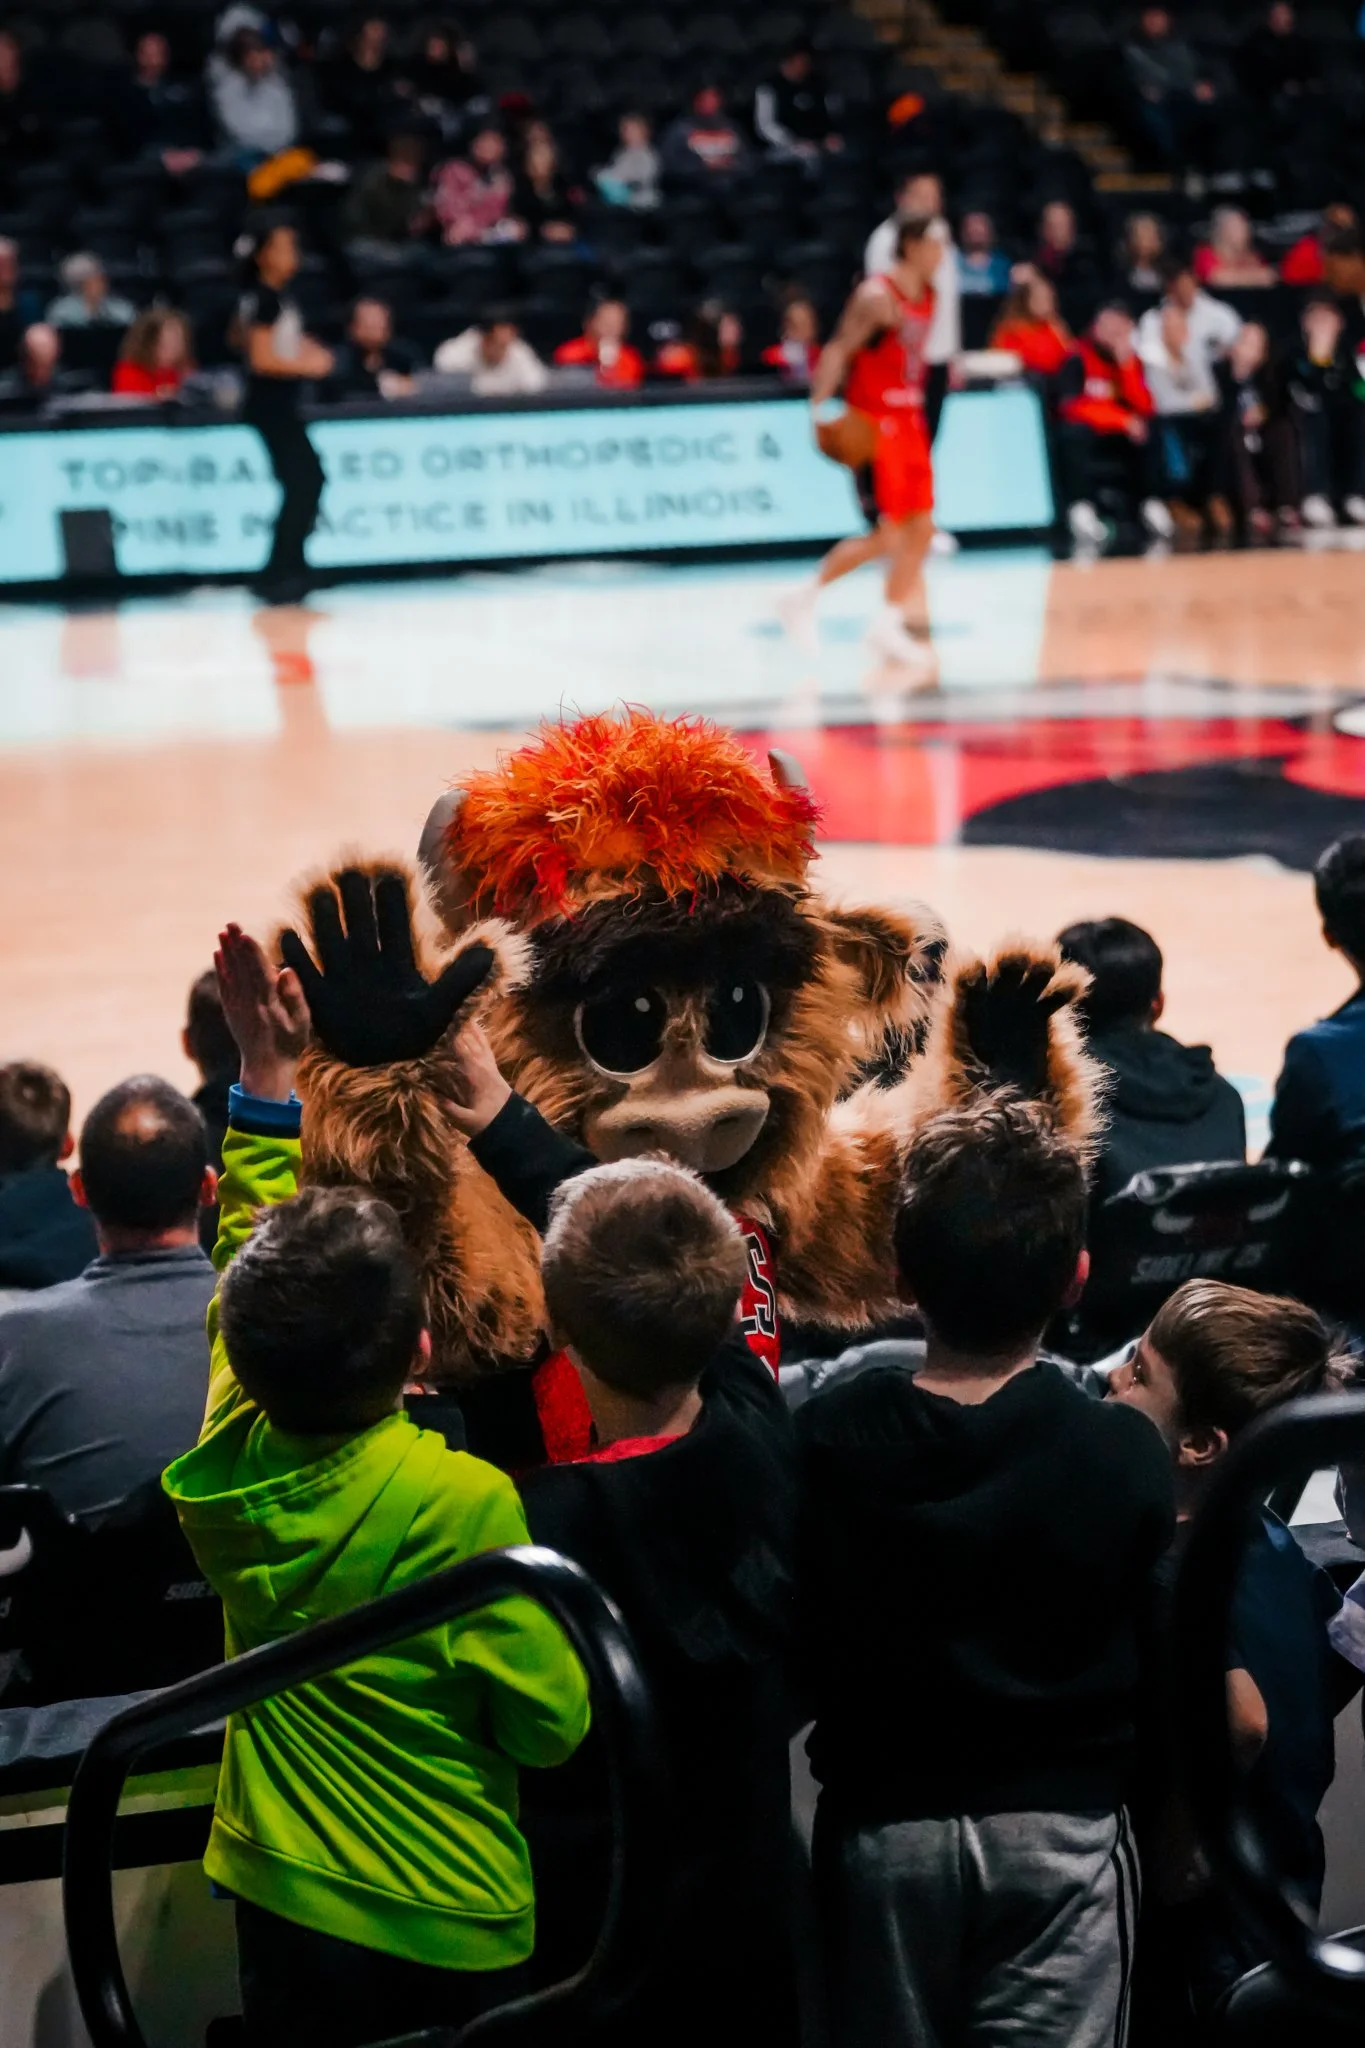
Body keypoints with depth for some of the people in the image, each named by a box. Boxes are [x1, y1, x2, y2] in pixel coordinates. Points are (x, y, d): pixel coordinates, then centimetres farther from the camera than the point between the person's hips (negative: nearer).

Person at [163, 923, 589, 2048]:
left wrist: (266, 1071, 9)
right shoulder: (464, 1499, -24)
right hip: (447, 1924, -4)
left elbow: (252, 1250, 6)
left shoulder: (230, 1461, -10)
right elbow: (552, 1722, -15)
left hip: (277, 1896, 4)